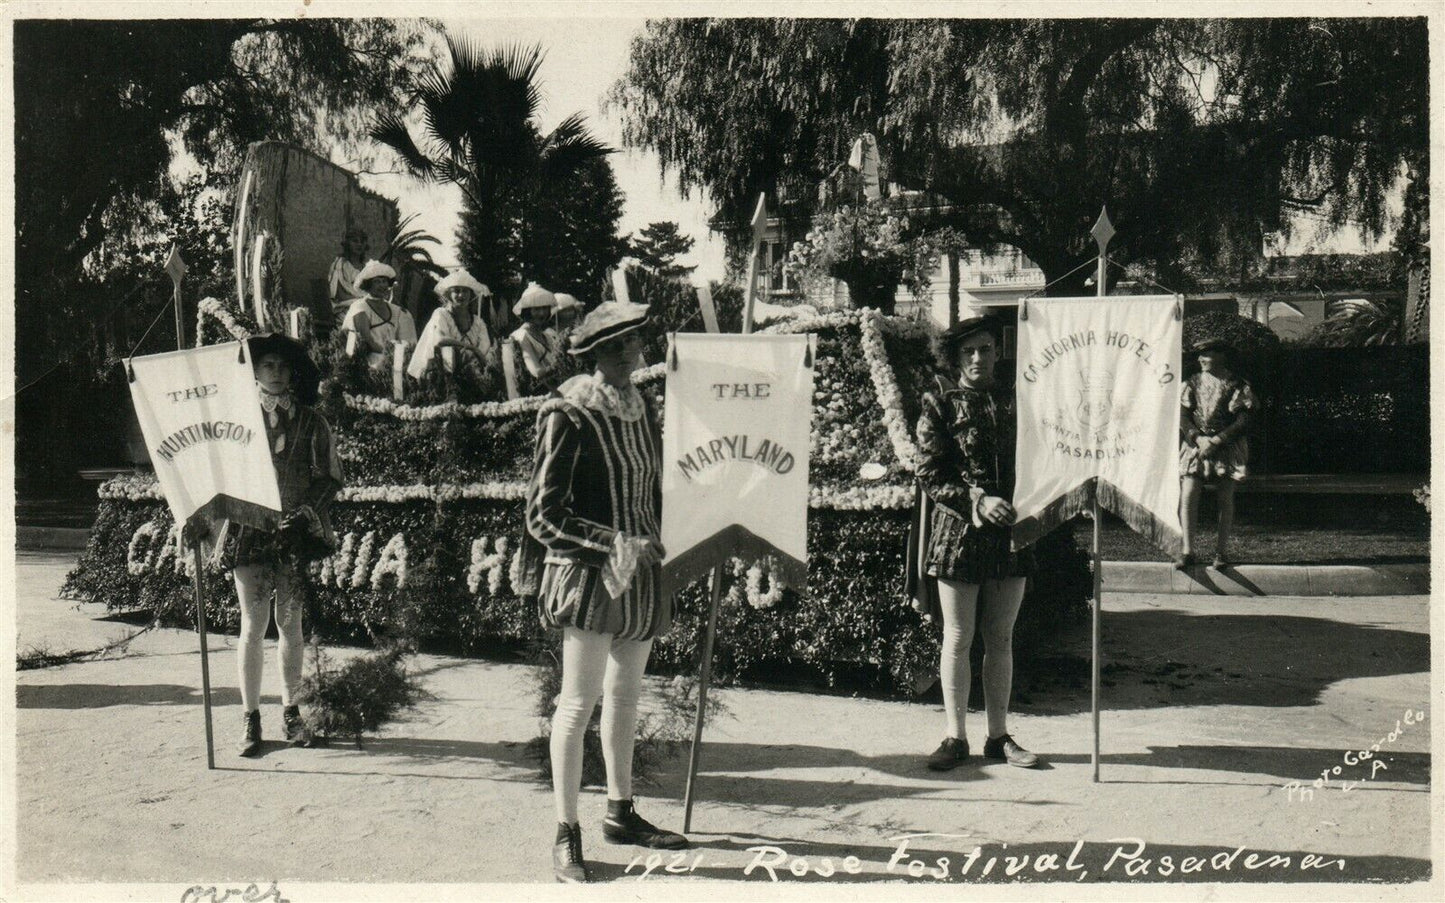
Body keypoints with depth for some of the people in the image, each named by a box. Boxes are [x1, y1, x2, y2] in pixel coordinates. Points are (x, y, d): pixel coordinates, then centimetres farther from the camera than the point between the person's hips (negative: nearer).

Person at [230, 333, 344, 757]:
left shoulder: (311, 422, 6)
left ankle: (290, 711, 17)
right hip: (249, 531, 0)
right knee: (252, 626, -2)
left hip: (295, 534, 0)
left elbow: (330, 477, 5)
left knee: (290, 624, 6)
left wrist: (305, 511, -9)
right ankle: (251, 717, 6)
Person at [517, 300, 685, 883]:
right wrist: (612, 544, -21)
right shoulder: (568, 415, -12)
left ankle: (621, 813, 29)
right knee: (580, 698, -5)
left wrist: (655, 545, 11)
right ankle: (567, 835, 6)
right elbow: (543, 514, -14)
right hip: (587, 573, -7)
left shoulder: (641, 409, 10)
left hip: (641, 572, 7)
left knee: (625, 692, 15)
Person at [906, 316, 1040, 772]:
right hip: (957, 533, -3)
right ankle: (954, 735, 12)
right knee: (957, 639, 2)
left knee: (1001, 639, 9)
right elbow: (930, 475, -5)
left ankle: (998, 735, 19)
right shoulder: (939, 403, 0)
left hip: (1009, 533, 3)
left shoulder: (1012, 402, 11)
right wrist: (977, 501, -17)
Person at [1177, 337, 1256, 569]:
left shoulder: (1237, 386, 1)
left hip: (1226, 447, -1)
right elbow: (1182, 416, 3)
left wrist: (1216, 441, -15)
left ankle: (1221, 552, 8)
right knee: (1188, 497, -11)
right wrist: (1199, 439, -13)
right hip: (1195, 446, 2)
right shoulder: (1192, 384, 9)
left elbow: (1242, 420, -5)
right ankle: (1188, 551, -9)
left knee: (1225, 499, 0)